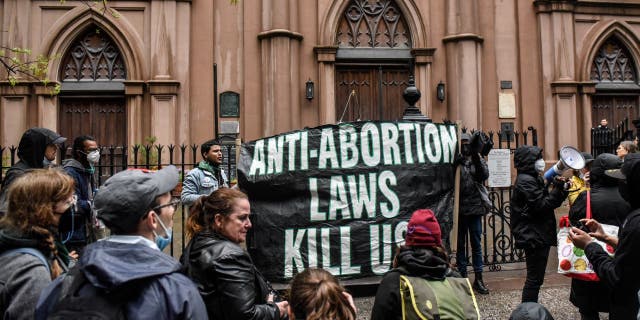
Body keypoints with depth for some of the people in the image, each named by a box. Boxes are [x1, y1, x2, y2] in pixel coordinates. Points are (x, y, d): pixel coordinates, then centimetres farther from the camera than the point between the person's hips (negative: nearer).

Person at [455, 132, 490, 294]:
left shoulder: (478, 160, 7)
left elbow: (484, 175, -10)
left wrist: (477, 159, -21)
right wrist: (456, 164, -22)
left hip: (475, 207, 1)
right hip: (459, 209, -1)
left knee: (476, 244, 7)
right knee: (460, 244, 7)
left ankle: (478, 279, 14)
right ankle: (462, 277, 15)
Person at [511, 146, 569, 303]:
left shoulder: (534, 179, 17)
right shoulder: (526, 181, -15)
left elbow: (548, 202, 16)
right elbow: (541, 206, -20)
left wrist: (559, 189, 1)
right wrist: (558, 190, -17)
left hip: (539, 237, 10)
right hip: (534, 237, -10)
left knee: (535, 278, 15)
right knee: (534, 279, -5)